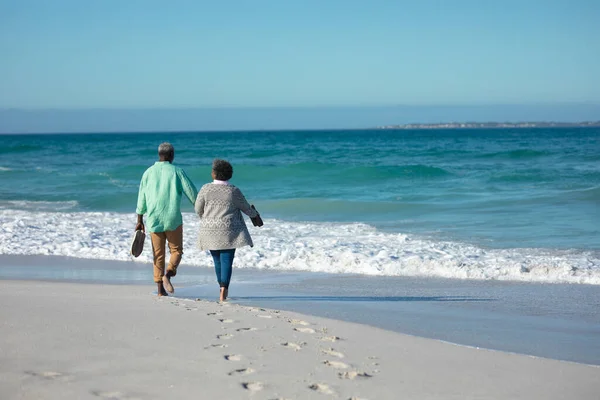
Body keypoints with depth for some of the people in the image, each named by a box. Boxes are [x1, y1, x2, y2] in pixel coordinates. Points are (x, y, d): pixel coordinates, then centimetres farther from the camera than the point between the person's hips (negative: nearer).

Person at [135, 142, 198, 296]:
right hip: (173, 219, -3)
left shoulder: (149, 172, 5)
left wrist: (140, 221, 13)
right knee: (176, 250, 11)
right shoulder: (176, 171, -3)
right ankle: (167, 275, -15)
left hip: (153, 219, 3)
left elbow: (141, 198, 7)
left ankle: (160, 289, 6)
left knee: (158, 255, 9)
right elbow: (192, 193, -4)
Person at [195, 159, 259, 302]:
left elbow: (198, 209, 3)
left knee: (218, 260, 15)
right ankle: (224, 289, -18)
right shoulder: (234, 191, -6)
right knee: (227, 260, -3)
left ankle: (222, 287, 27)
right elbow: (245, 208, 6)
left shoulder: (206, 189, -5)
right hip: (228, 232, -2)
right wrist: (254, 214, 29)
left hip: (211, 232, 2)